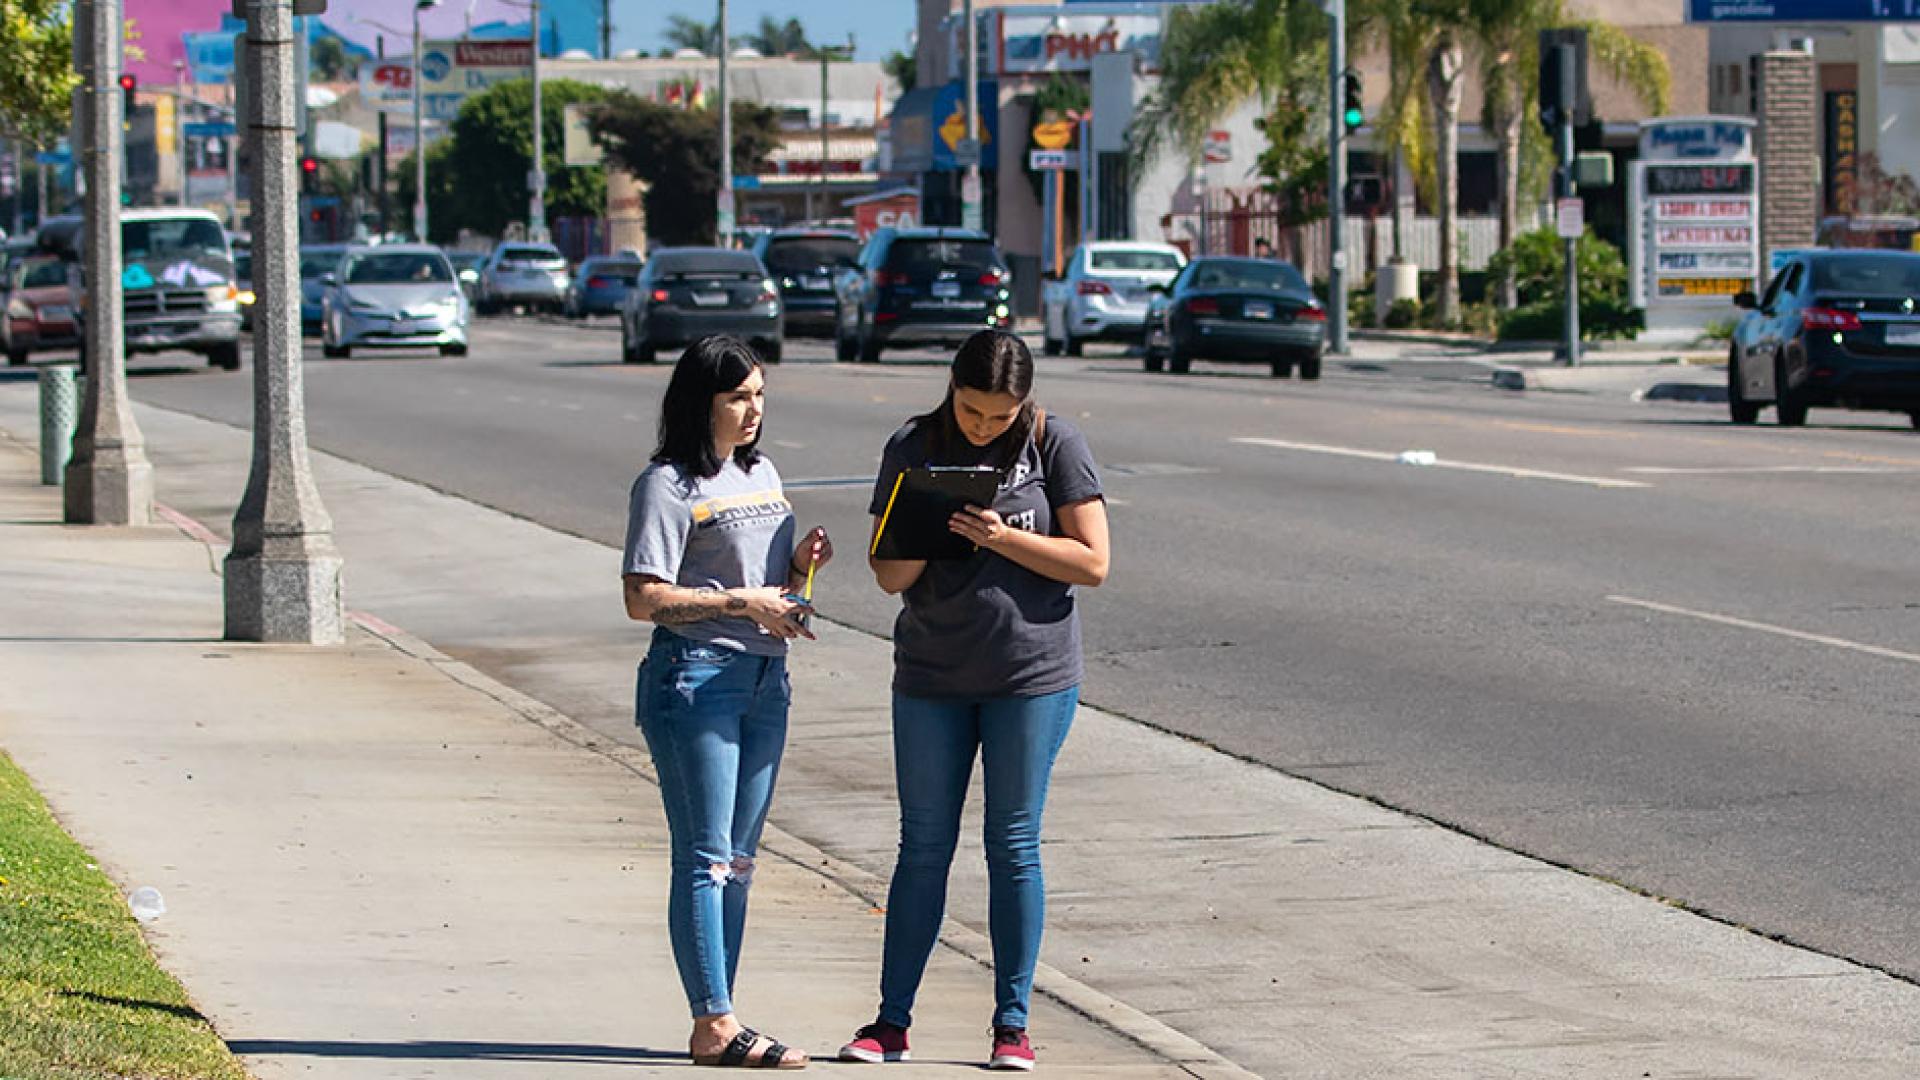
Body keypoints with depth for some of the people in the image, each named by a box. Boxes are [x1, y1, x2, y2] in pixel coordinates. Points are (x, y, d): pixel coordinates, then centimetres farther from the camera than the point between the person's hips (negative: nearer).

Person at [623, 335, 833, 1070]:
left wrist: (800, 566, 2)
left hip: (764, 678, 8)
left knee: (737, 860, 10)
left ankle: (719, 1022, 14)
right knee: (705, 857, -8)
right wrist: (743, 603, -16)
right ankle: (714, 1025, -8)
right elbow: (643, 598, -15)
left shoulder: (761, 474, 16)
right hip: (694, 675, -8)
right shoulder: (669, 485, -8)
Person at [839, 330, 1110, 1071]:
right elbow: (889, 577, 2)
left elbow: (1092, 562, -8)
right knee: (923, 845, 5)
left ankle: (1012, 1024, 11)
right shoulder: (914, 448, 1)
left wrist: (1003, 538, -19)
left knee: (1013, 846, 3)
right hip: (930, 676, 2)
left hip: (1030, 674, -2)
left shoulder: (1055, 446, -5)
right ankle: (892, 1022, 11)